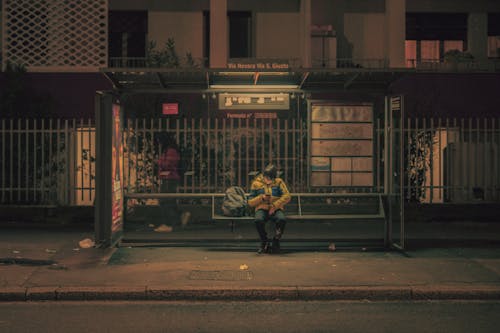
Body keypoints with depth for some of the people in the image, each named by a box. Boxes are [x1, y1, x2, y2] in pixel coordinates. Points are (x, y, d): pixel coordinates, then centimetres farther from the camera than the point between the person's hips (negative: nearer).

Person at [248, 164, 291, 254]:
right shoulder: (256, 184, 9)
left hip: (276, 209, 0)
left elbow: (287, 196, -6)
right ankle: (264, 242, -10)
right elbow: (250, 202, 8)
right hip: (262, 209, 0)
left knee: (282, 219, -36)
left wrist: (274, 206, -15)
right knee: (258, 220, -36)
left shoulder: (279, 182, 7)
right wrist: (261, 198, -10)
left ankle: (275, 242, -10)